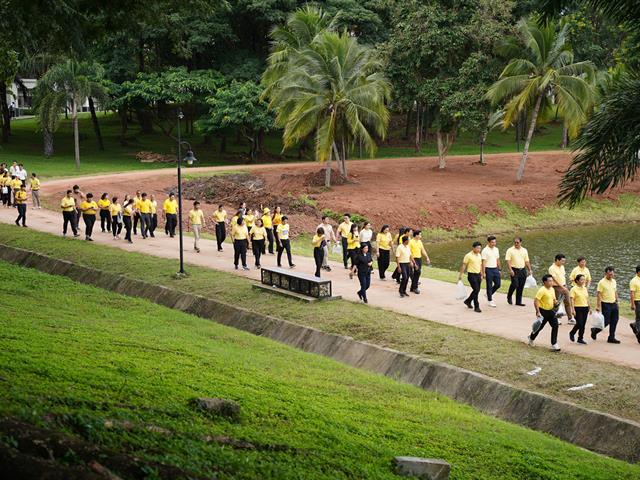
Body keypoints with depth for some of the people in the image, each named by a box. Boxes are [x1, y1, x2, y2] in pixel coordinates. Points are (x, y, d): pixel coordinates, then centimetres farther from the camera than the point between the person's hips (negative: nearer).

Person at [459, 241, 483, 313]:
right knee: (476, 290, -13)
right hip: (471, 275, -7)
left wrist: (481, 275, 20)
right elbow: (464, 265, -9)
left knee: (477, 290, 13)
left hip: (478, 275, 7)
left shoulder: (479, 255, 11)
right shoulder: (468, 255, -11)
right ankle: (476, 307, -6)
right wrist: (461, 275, -10)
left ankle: (468, 301, 34)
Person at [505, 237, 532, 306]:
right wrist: (510, 270, -20)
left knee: (521, 287, 5)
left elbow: (527, 261, 15)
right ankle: (509, 296, 10)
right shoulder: (510, 250, -2)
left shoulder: (524, 250, 12)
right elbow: (508, 261, -9)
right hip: (514, 270, -4)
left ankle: (518, 301, 12)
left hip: (522, 270, 4)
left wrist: (530, 270, 7)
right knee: (515, 284, -15)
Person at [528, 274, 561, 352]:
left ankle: (554, 345, -4)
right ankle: (531, 337, 40)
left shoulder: (552, 289, 6)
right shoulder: (542, 290, -19)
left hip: (551, 310, 6)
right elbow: (536, 301, -22)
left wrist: (555, 302, -3)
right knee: (540, 327, 8)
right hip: (543, 311, -6)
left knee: (555, 325, -8)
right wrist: (538, 312, -26)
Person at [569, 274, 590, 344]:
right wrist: (573, 309, -18)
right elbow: (572, 300, -12)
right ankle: (572, 333, 16)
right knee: (579, 323, -10)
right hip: (577, 308, -6)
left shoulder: (585, 289, 11)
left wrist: (589, 308, 16)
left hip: (585, 308, 6)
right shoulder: (574, 289, -8)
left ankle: (580, 338, 13)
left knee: (583, 324, 5)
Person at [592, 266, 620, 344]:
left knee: (614, 322, 6)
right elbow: (599, 295, -15)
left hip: (613, 304, 7)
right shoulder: (602, 282, -13)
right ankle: (594, 330, 18)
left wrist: (617, 301, 15)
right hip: (606, 304, -7)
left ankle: (611, 338, 13)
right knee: (606, 322, -5)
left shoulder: (614, 281, 10)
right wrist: (598, 306, -19)